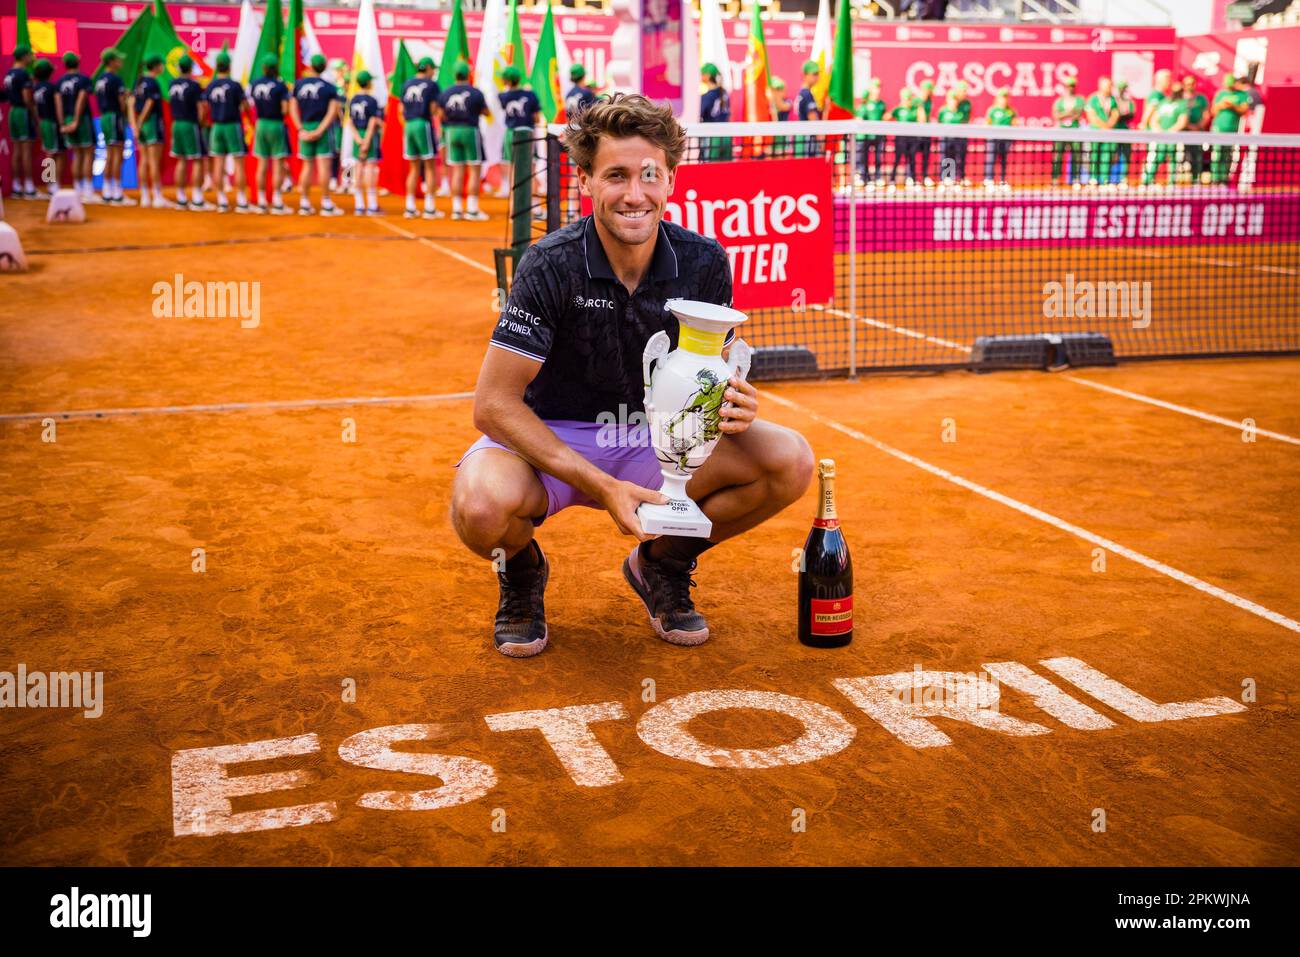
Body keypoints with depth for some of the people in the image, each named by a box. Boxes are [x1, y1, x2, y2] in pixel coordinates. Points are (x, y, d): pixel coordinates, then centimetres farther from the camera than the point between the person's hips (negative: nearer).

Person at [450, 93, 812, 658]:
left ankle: (661, 562, 8)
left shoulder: (703, 262, -10)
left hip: (657, 437, 4)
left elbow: (717, 377, 2)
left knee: (790, 461, -18)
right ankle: (523, 569, 4)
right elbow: (494, 404, -23)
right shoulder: (552, 265, -21)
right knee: (482, 505, -37)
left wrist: (733, 408, -24)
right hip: (549, 440, -3)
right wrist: (602, 486, -31)